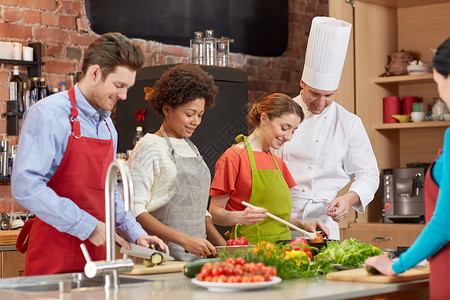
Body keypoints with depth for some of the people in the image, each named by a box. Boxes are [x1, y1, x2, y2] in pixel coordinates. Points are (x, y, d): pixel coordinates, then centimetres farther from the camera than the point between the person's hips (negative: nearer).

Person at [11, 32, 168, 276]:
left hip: (97, 256, 7)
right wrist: (88, 226, -19)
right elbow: (25, 186, -21)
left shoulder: (107, 124, 15)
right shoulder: (49, 115, -11)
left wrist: (136, 234, 9)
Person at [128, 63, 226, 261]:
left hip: (197, 255, 7)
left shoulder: (190, 148, 19)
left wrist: (222, 245, 10)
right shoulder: (150, 148, -6)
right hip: (166, 257, -7)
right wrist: (185, 240, -20)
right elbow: (134, 211, -15)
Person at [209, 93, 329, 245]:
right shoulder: (234, 157, -5)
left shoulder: (278, 162, 19)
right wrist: (240, 217, -26)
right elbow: (214, 213, -7)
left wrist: (303, 224, 7)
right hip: (249, 249, -7)